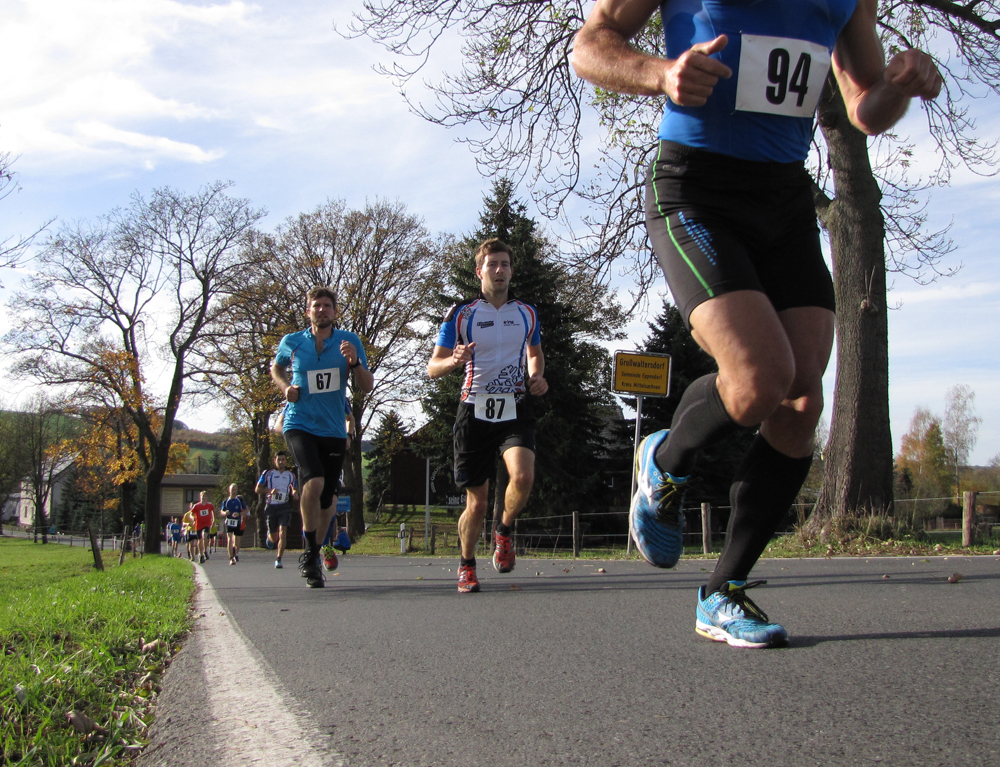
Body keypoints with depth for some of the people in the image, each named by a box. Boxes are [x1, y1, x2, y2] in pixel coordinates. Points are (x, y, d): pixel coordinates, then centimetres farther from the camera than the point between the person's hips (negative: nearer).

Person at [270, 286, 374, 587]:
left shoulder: (350, 341, 2)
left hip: (333, 430, 2)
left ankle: (313, 556, 30)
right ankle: (310, 553, -12)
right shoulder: (291, 343, 2)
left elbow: (366, 388, 1)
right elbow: (276, 368, 23)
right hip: (299, 424, -2)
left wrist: (354, 362, -18)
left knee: (325, 500, 8)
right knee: (314, 482, -27)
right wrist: (286, 387, 2)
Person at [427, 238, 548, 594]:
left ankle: (504, 530, 6)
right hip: (475, 411, -1)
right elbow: (432, 367, 1)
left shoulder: (527, 313, 11)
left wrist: (536, 375, 5)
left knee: (523, 476, -25)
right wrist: (452, 361, -22)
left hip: (515, 408, 1)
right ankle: (467, 565, 26)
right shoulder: (460, 314, 2)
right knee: (477, 501, 1)